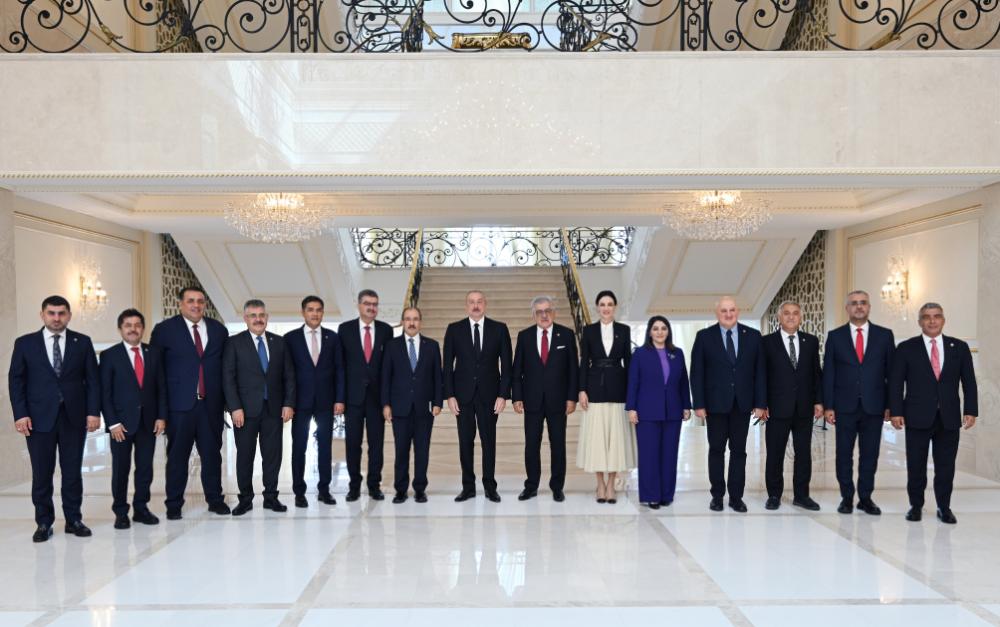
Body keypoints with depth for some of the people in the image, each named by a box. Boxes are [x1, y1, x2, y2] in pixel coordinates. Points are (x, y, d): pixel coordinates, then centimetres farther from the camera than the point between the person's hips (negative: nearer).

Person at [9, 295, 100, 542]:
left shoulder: (82, 342, 5)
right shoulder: (25, 343, 5)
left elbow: (93, 380, 3)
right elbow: (16, 381, 3)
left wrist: (94, 411, -5)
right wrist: (20, 414, -7)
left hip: (74, 417, 1)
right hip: (39, 418, 0)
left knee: (73, 471, 7)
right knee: (42, 473, 5)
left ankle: (74, 519, 17)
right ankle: (44, 522, 16)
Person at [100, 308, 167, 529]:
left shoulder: (154, 353, 8)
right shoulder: (109, 355, -1)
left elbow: (161, 387, 8)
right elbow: (105, 393, -4)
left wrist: (161, 416, 0)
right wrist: (112, 423, -11)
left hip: (148, 421, 3)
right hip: (121, 422, -3)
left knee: (145, 468, 7)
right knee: (120, 469, 4)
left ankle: (141, 508, 19)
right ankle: (121, 512, 15)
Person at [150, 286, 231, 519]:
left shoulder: (218, 329, 9)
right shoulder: (164, 330, 1)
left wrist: (226, 399, 6)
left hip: (211, 403, 3)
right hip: (179, 404, -2)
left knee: (212, 453, 8)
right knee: (177, 455, 5)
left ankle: (215, 499, 19)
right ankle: (174, 504, 15)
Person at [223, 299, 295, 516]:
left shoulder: (279, 342, 9)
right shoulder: (234, 343, 1)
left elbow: (289, 375, 8)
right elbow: (228, 378, -4)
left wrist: (288, 403, -1)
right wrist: (235, 408, -12)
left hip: (274, 408, 2)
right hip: (246, 409, -2)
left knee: (273, 454, 6)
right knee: (245, 455, 5)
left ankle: (271, 497, 16)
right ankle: (245, 499, 16)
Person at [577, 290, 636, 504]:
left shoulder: (624, 330, 6)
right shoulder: (589, 330, 4)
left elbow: (627, 361, 6)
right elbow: (584, 362, 2)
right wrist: (582, 390, -5)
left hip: (617, 388, 1)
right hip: (595, 387, 0)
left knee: (616, 436, 2)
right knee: (596, 436, 1)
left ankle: (611, 484, 12)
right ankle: (601, 484, 12)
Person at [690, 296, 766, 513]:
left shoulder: (753, 336, 4)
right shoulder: (704, 336, -1)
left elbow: (759, 371, 3)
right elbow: (697, 373, -3)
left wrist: (760, 403, -3)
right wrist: (699, 404, -9)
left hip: (742, 403, 1)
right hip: (715, 403, -1)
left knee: (739, 450, 7)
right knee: (716, 450, 7)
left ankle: (736, 496, 16)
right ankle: (717, 495, 17)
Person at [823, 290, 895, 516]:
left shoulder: (884, 335, 5)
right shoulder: (835, 336, 3)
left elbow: (891, 372, 5)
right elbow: (828, 373, 2)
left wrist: (890, 404, 0)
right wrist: (828, 406, -3)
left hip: (874, 406, 1)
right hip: (845, 406, 0)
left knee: (870, 455, 6)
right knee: (844, 454, 5)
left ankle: (865, 498, 18)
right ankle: (846, 497, 17)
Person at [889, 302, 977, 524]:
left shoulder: (959, 347, 7)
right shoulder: (906, 348, 1)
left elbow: (969, 382, 6)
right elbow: (895, 382, -1)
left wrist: (971, 410, -2)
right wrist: (896, 411, -8)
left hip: (949, 418, 1)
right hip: (917, 417, -1)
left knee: (946, 466, 7)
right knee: (916, 466, 6)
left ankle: (944, 507, 20)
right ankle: (916, 505, 19)